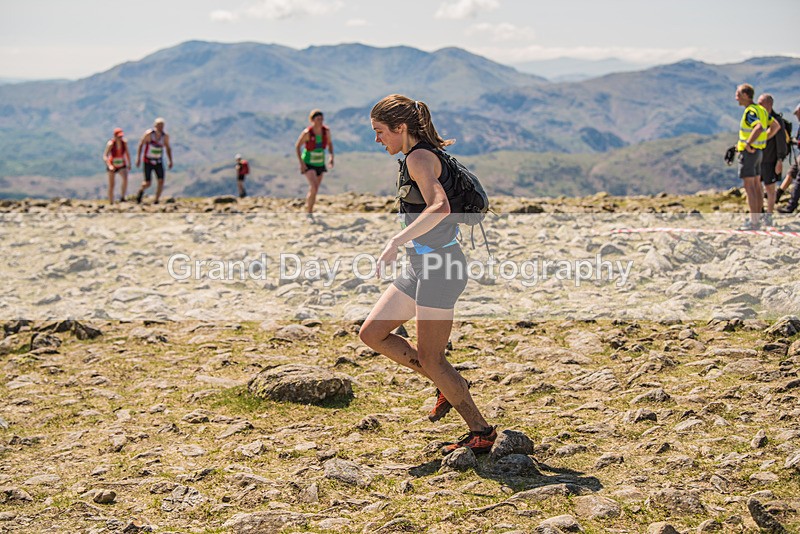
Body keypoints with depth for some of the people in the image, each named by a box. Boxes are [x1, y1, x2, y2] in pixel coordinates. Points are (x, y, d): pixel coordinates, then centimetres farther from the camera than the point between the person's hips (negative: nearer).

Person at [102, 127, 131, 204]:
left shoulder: (124, 142, -9)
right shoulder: (111, 144, -21)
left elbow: (127, 153, 9)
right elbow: (105, 156, -29)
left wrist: (129, 164, 7)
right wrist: (109, 166, -44)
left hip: (122, 165, 2)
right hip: (112, 165, -2)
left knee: (125, 178, -26)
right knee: (111, 185, 0)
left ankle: (122, 197, -18)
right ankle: (111, 203, 9)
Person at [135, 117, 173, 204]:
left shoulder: (165, 136, -4)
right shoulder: (149, 134, -15)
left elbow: (168, 148, 8)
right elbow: (140, 145, -9)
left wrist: (170, 161, 2)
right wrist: (138, 158, -15)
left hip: (158, 162, 3)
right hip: (148, 162, -3)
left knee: (161, 181, -12)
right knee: (148, 183, -6)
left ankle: (156, 201, -2)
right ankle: (141, 190, 29)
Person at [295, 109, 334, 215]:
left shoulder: (326, 131, -9)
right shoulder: (307, 133, -21)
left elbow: (329, 143, 9)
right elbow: (297, 146, -11)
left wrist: (331, 156, -6)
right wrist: (301, 163, -16)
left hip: (320, 164, 5)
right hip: (308, 164, -5)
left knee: (314, 191, 13)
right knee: (313, 187, -22)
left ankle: (309, 212, 30)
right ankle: (308, 212, -10)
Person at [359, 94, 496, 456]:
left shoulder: (419, 158, -16)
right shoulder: (418, 157, 14)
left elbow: (440, 207, -32)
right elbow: (436, 205, 25)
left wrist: (396, 242, -35)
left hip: (439, 265, -10)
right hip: (420, 265, 10)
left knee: (429, 358, -5)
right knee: (371, 334, 9)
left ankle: (482, 433, 8)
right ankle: (448, 386, 18)